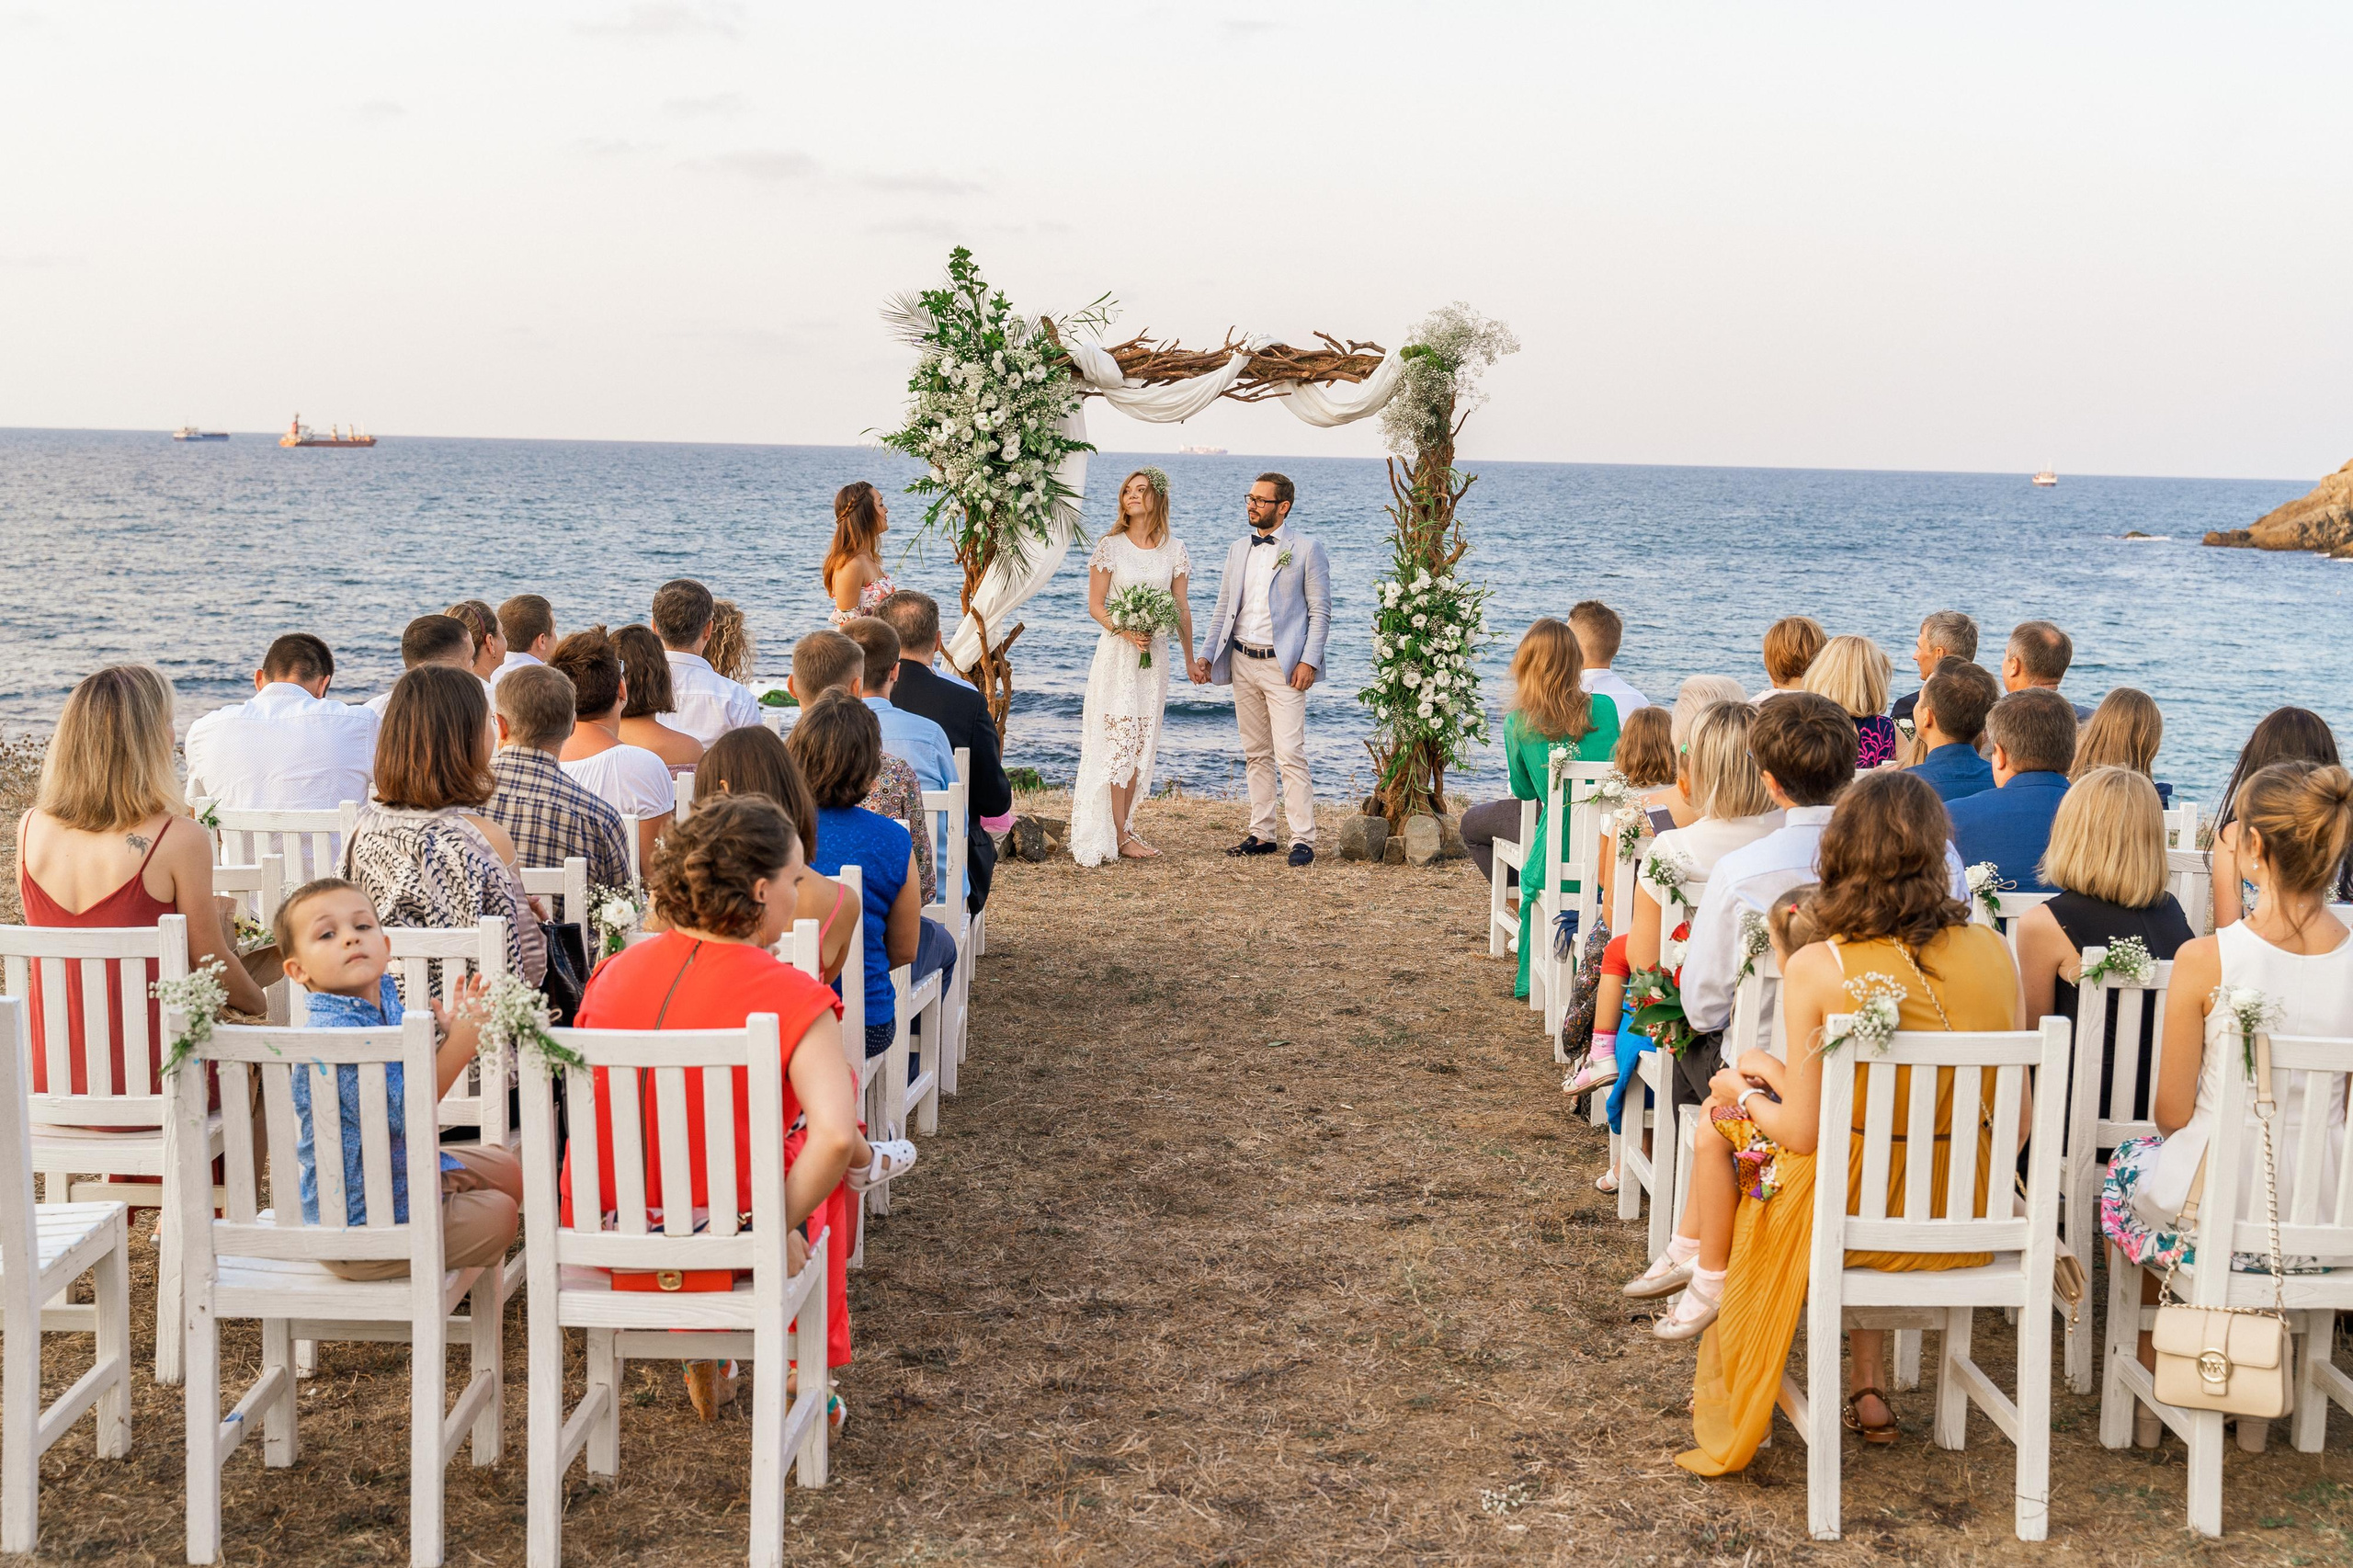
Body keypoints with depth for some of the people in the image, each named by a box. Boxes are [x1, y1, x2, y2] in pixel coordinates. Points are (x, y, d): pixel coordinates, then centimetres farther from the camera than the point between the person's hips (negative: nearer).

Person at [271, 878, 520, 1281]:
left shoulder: (383, 997, 0)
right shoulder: (336, 1033, -30)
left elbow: (418, 1078, 13)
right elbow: (401, 1116, -32)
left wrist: (447, 1031, -4)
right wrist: (461, 1042, -33)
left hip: (402, 1168, 10)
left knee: (506, 1170, 22)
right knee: (498, 1214, -1)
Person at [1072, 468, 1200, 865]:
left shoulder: (1174, 550, 5)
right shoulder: (1110, 546, -2)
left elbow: (1182, 608, 10)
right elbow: (1095, 605, -2)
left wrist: (1190, 659, 12)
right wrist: (1126, 631, -19)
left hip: (1155, 654, 3)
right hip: (1117, 653, -3)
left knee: (1141, 743, 5)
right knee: (1118, 739, -6)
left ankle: (1123, 827, 12)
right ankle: (1118, 836, -3)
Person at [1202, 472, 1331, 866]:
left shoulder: (1306, 550, -3)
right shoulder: (1239, 550, 13)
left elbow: (1320, 611, -5)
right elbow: (1224, 609, 16)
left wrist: (1309, 660, -15)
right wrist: (1207, 657, 7)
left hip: (1283, 666, -6)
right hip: (1242, 662, 6)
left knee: (1290, 754, -11)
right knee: (1256, 755, 11)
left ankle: (1302, 840, -8)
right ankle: (1261, 834, 17)